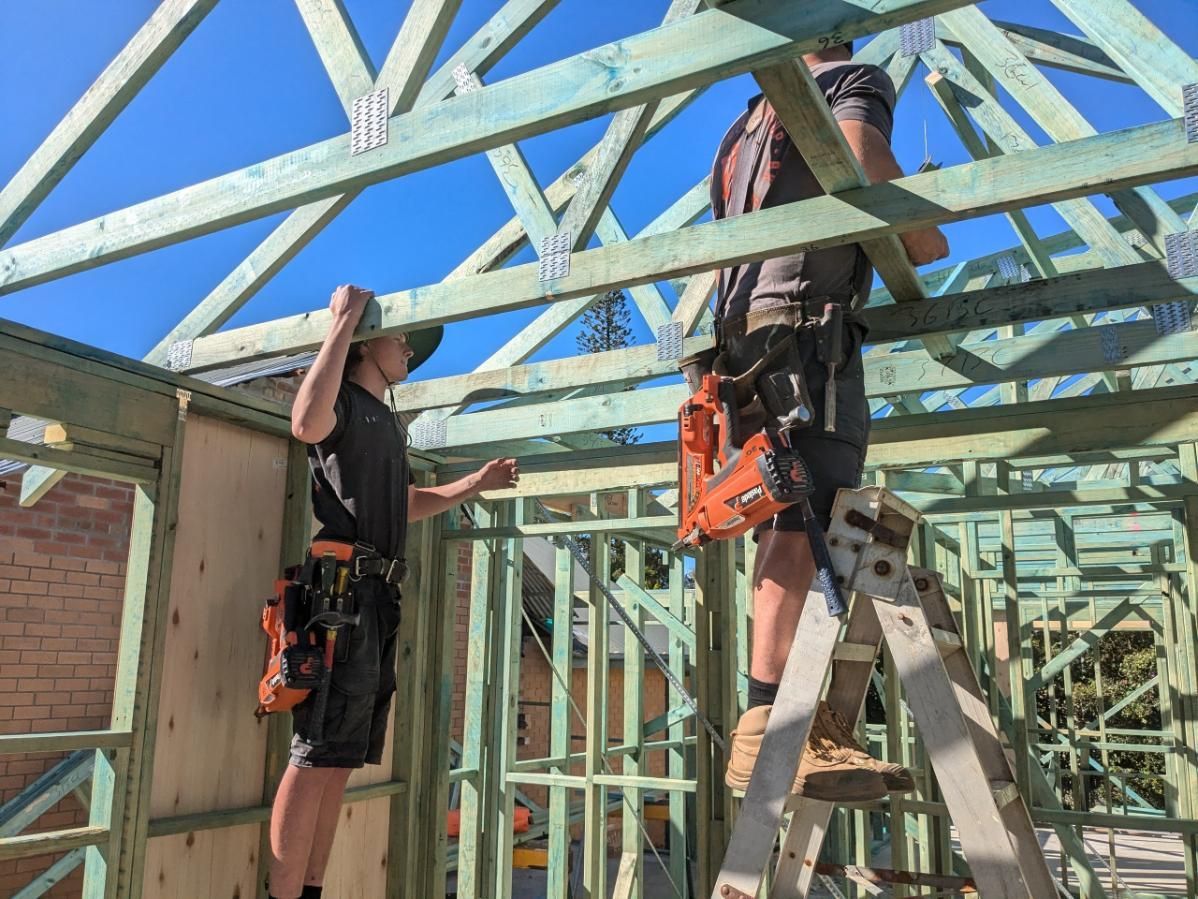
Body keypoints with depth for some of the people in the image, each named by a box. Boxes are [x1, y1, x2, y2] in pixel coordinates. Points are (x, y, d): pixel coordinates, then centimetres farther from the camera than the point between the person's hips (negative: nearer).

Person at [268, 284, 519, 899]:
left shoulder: (387, 424, 26)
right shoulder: (343, 401, 0)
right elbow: (307, 423, -26)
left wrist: (477, 483, 29)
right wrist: (341, 320, -17)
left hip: (378, 595, 9)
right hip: (342, 587, -9)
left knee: (338, 762, 9)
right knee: (316, 757, -10)